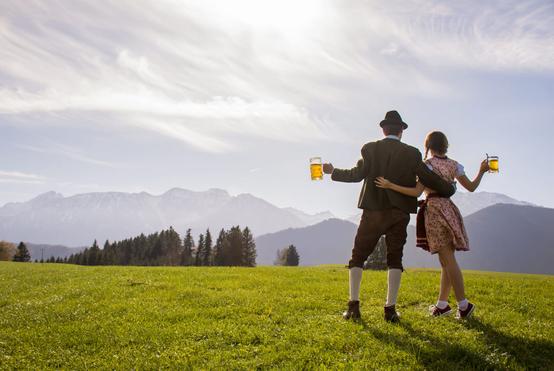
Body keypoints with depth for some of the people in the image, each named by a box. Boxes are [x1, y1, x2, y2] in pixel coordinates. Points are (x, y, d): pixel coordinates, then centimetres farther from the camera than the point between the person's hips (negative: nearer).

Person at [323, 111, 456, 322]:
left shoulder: (370, 149, -3)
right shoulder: (412, 154, -1)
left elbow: (357, 174, -10)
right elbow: (428, 178, -3)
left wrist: (333, 172, 4)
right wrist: (450, 189, 13)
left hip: (373, 211, 0)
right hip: (400, 214, 1)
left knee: (358, 256, 9)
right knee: (395, 259, 8)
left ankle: (354, 305, 5)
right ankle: (390, 308, 5)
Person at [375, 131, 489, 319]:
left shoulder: (427, 164, -6)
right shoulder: (454, 165, 10)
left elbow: (417, 192, -16)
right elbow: (471, 187, 13)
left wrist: (390, 185, -19)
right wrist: (481, 171, 30)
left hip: (434, 210, -6)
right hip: (449, 208, 6)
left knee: (448, 260, -5)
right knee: (446, 260, 9)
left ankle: (464, 305, -5)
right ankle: (442, 304, 15)